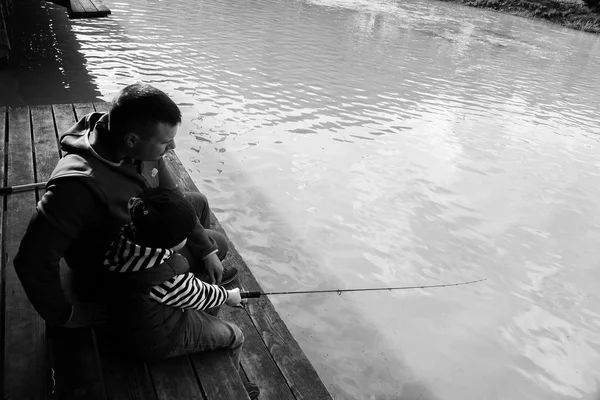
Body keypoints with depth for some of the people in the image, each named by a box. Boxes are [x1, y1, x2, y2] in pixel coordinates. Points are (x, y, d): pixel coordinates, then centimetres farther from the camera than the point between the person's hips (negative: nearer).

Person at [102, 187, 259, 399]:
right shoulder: (170, 279, -39)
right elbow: (199, 296, -19)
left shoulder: (128, 235, -21)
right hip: (156, 342, -8)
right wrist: (229, 296, 0)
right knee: (235, 337, 7)